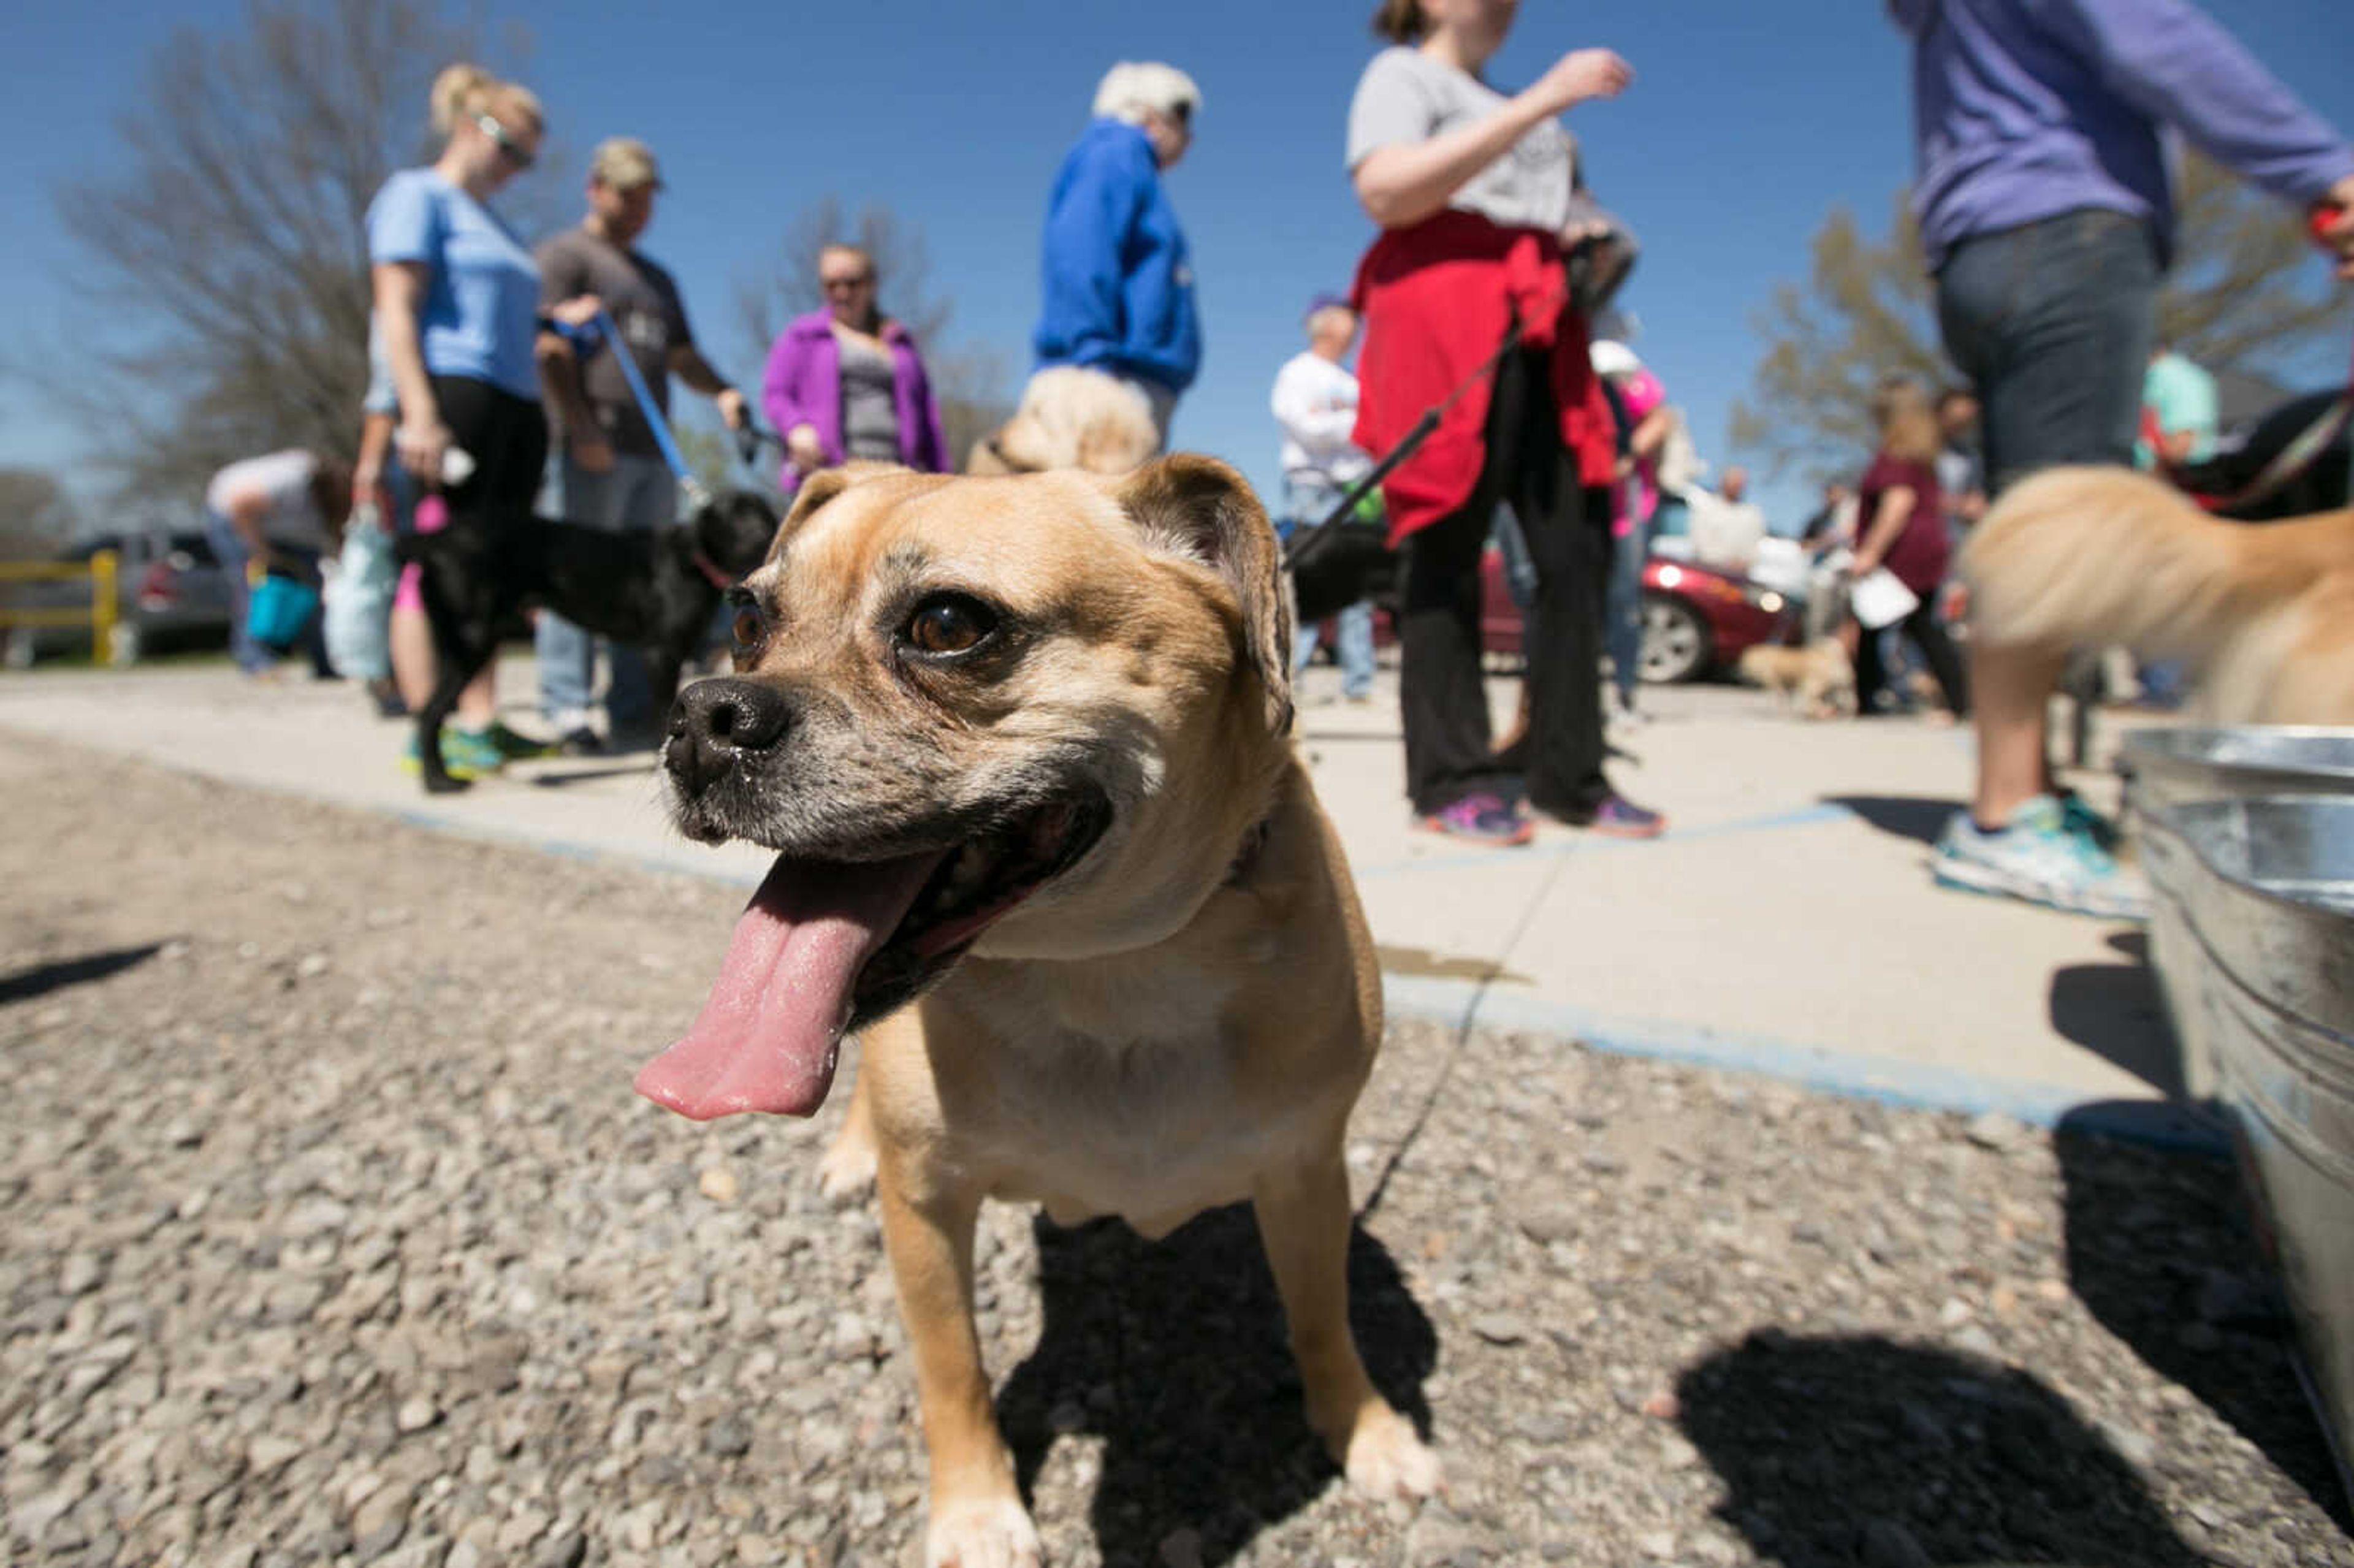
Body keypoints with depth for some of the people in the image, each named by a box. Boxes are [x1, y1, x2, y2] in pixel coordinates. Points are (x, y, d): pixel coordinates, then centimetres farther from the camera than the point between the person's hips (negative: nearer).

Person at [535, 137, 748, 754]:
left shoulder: (656, 276, 27)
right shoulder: (566, 253, 4)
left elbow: (681, 354, 27)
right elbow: (551, 346, -8)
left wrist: (721, 392, 6)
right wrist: (580, 427, -19)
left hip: (653, 448, 8)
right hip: (595, 447, -7)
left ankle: (633, 707, 11)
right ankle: (566, 711, -8)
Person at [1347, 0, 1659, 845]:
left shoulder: (1518, 109, 33)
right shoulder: (1402, 73, 9)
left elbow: (1558, 220, 37)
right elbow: (1385, 190, -12)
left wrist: (1598, 246, 12)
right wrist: (1538, 102, -13)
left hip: (1542, 329, 7)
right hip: (1448, 316, -7)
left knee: (1579, 549, -3)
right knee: (1450, 550, -11)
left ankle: (1566, 771, 1)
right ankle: (1449, 778, -8)